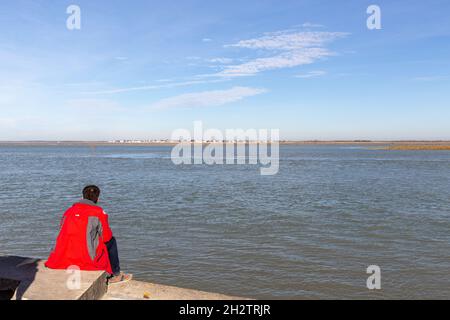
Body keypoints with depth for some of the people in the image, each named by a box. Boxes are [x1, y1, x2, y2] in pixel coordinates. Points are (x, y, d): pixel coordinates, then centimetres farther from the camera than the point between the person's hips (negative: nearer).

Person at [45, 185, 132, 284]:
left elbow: (64, 234, 19)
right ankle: (115, 275, 27)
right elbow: (106, 237, 0)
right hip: (87, 259, -6)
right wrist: (97, 235, 25)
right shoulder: (98, 212, -3)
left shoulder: (69, 211, 11)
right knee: (111, 241, 20)